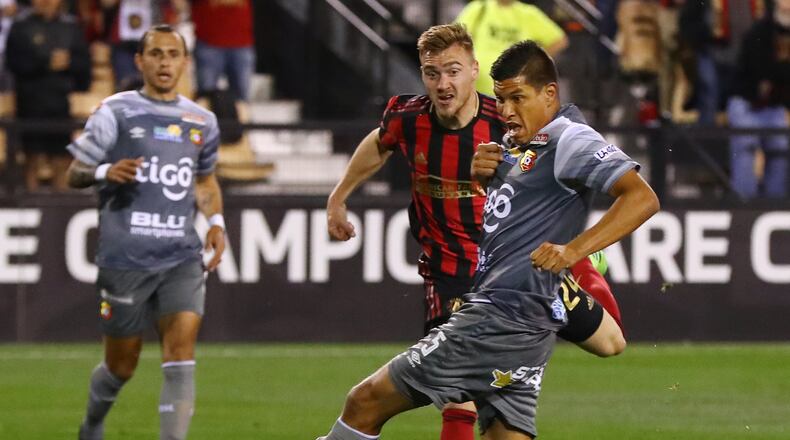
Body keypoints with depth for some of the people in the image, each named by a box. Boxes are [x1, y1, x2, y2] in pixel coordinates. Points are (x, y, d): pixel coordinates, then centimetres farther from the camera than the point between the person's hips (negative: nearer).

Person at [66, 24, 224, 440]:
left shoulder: (202, 121, 13)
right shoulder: (116, 112, 0)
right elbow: (74, 174, 1)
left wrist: (216, 221, 9)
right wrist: (105, 172, -21)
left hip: (181, 256, 3)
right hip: (124, 258, -2)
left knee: (181, 353, -16)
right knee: (122, 364, 8)